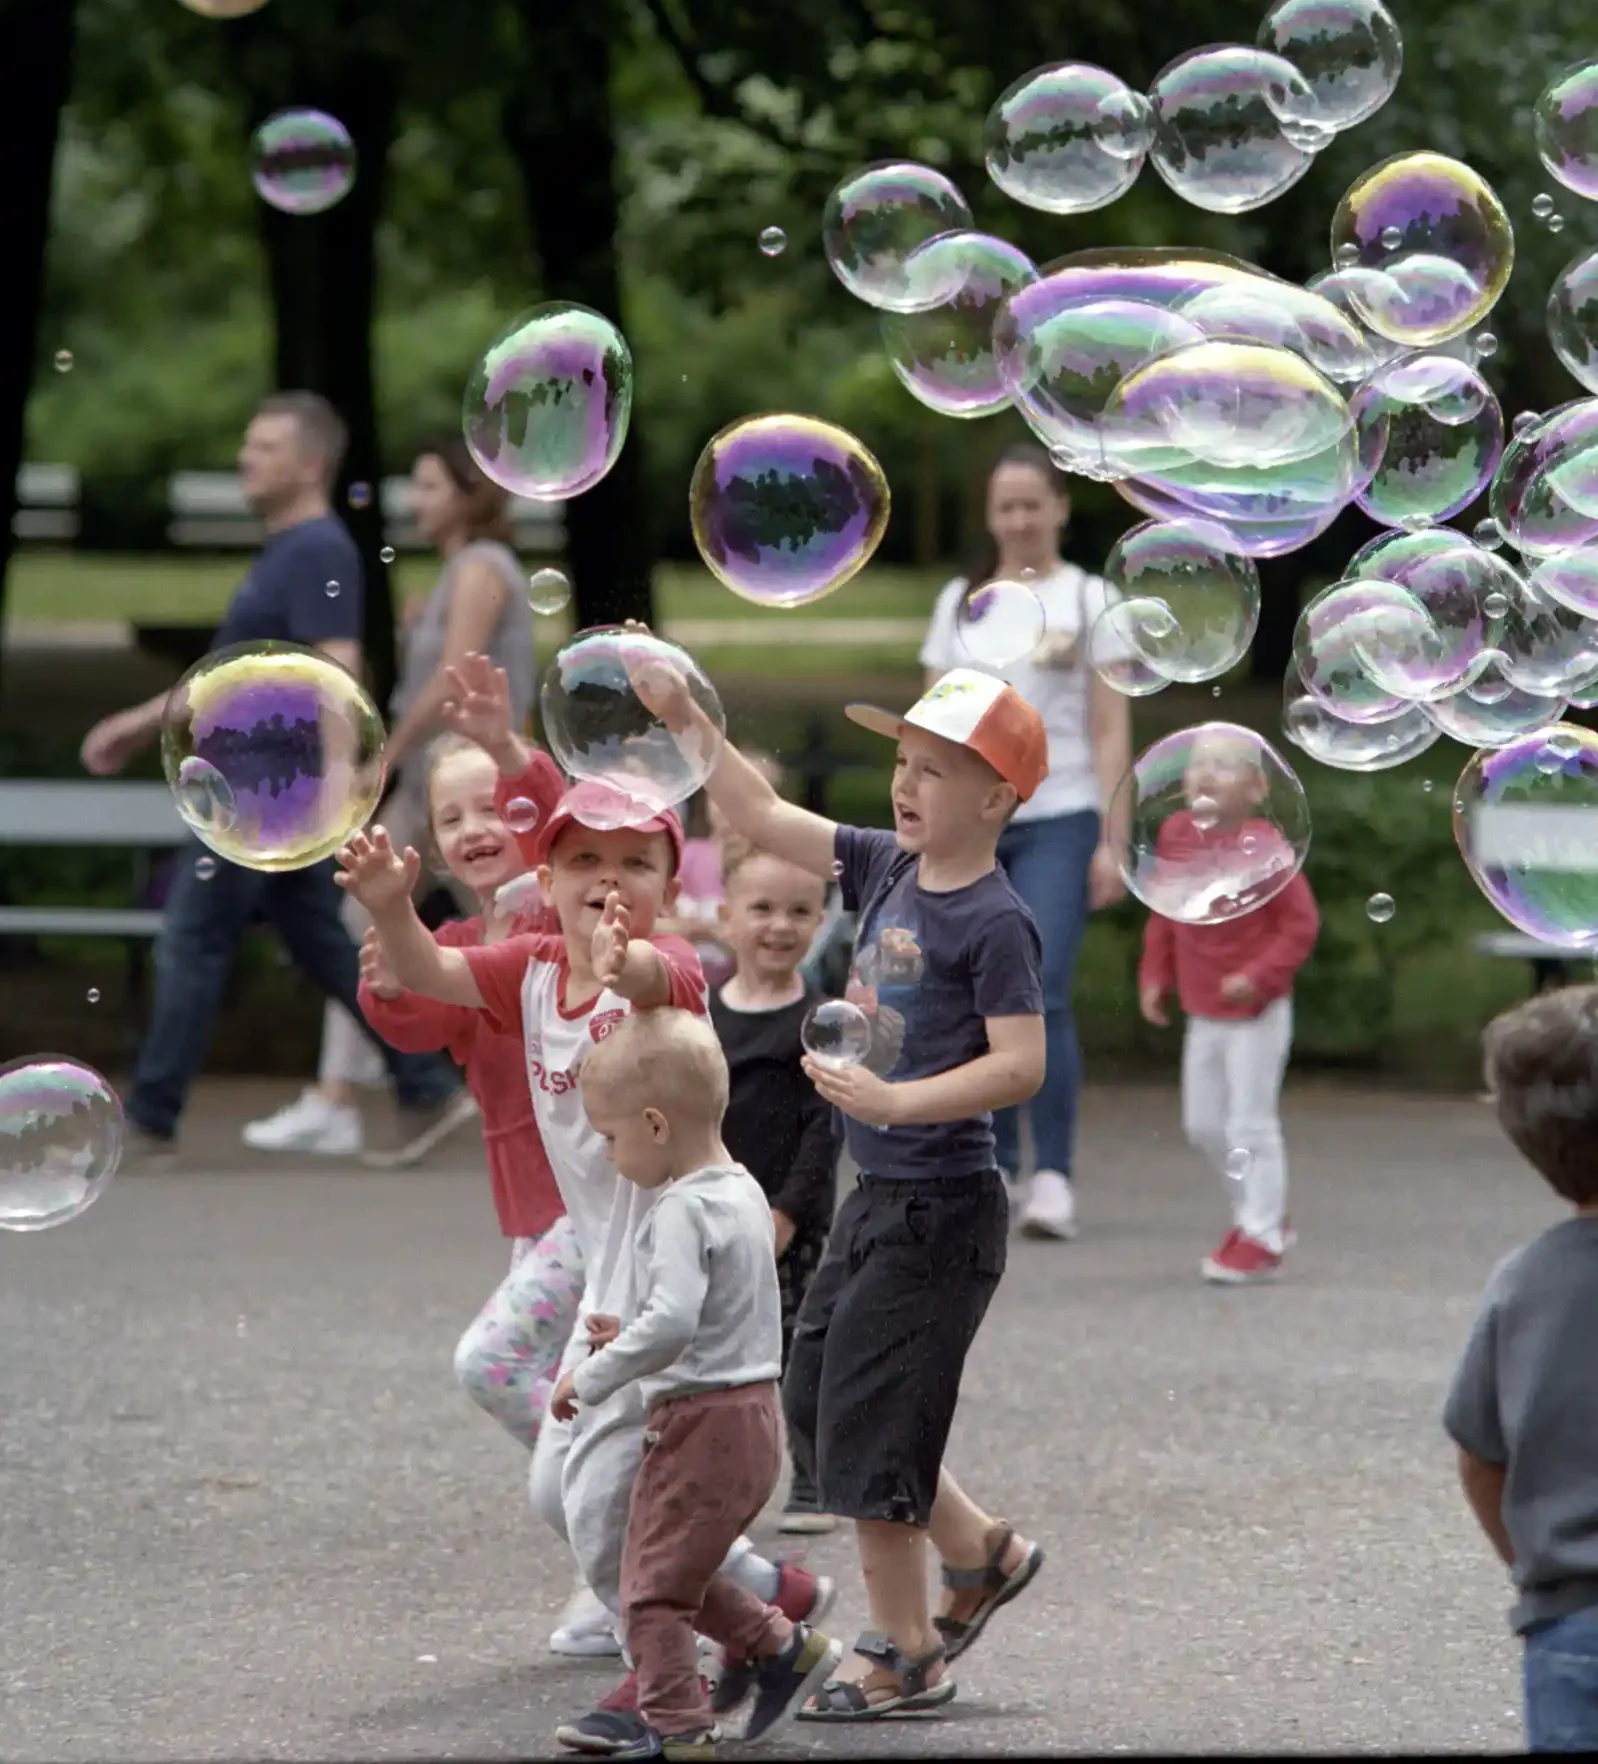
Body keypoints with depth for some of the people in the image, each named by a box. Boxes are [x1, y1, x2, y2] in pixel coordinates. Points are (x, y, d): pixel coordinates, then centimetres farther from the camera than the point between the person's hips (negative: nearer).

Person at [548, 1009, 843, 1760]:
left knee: (653, 1585, -1)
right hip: (752, 1416, 10)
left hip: (703, 1422, -10)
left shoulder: (684, 1210, -19)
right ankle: (783, 1648, 29)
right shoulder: (742, 1192, 11)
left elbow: (673, 1319, -32)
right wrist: (630, 1338, 15)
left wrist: (594, 1377, -22)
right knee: (683, 1570, 25)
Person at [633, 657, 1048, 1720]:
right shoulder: (888, 870, 6)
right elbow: (768, 820, 11)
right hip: (878, 1196, 9)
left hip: (941, 1208, -9)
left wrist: (895, 1100, -29)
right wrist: (684, 718, 5)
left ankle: (904, 1653, 10)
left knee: (867, 1425, -3)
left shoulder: (995, 923, -17)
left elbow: (1021, 1064, -22)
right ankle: (983, 1555, 30)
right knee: (816, 1405, 15)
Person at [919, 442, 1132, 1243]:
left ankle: (1054, 1177, -15)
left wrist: (1112, 840, -5)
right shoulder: (960, 601, 15)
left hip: (1057, 820, -4)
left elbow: (1110, 732, 3)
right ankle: (990, 1170, 13)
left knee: (1043, 995, -15)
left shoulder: (1089, 601, 6)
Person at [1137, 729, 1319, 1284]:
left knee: (1250, 1124, -3)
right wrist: (1154, 977, 6)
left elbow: (1301, 922, -15)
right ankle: (1261, 1209, 32)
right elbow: (1162, 915, 12)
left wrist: (1259, 976, -23)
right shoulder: (1176, 836, 0)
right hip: (1203, 1011, 7)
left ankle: (1260, 1235, 7)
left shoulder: (1263, 847, -18)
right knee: (1202, 1124, 14)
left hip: (1255, 1012, -7)